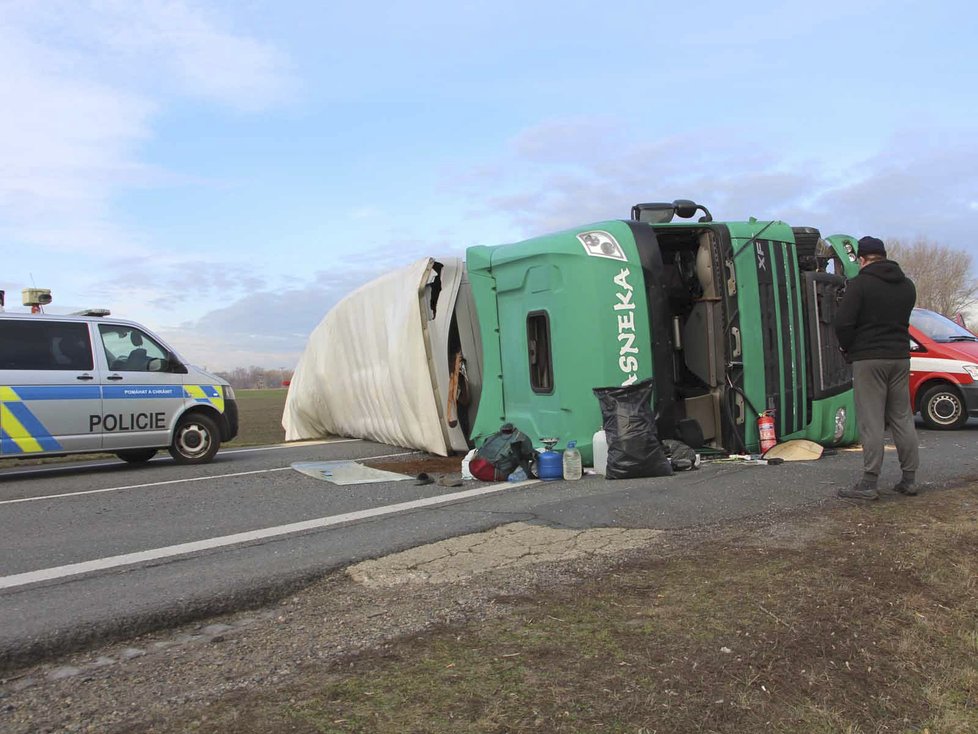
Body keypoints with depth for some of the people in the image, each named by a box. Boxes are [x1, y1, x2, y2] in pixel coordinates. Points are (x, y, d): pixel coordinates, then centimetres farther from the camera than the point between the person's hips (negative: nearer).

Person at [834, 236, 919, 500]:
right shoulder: (907, 285, 12)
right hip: (900, 357, 6)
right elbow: (901, 318, 17)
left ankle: (869, 484, -3)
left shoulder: (860, 284, -10)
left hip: (869, 359, -6)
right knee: (902, 418, 13)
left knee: (871, 422, -5)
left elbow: (843, 323, -15)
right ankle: (909, 478, 19)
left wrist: (848, 348, 0)